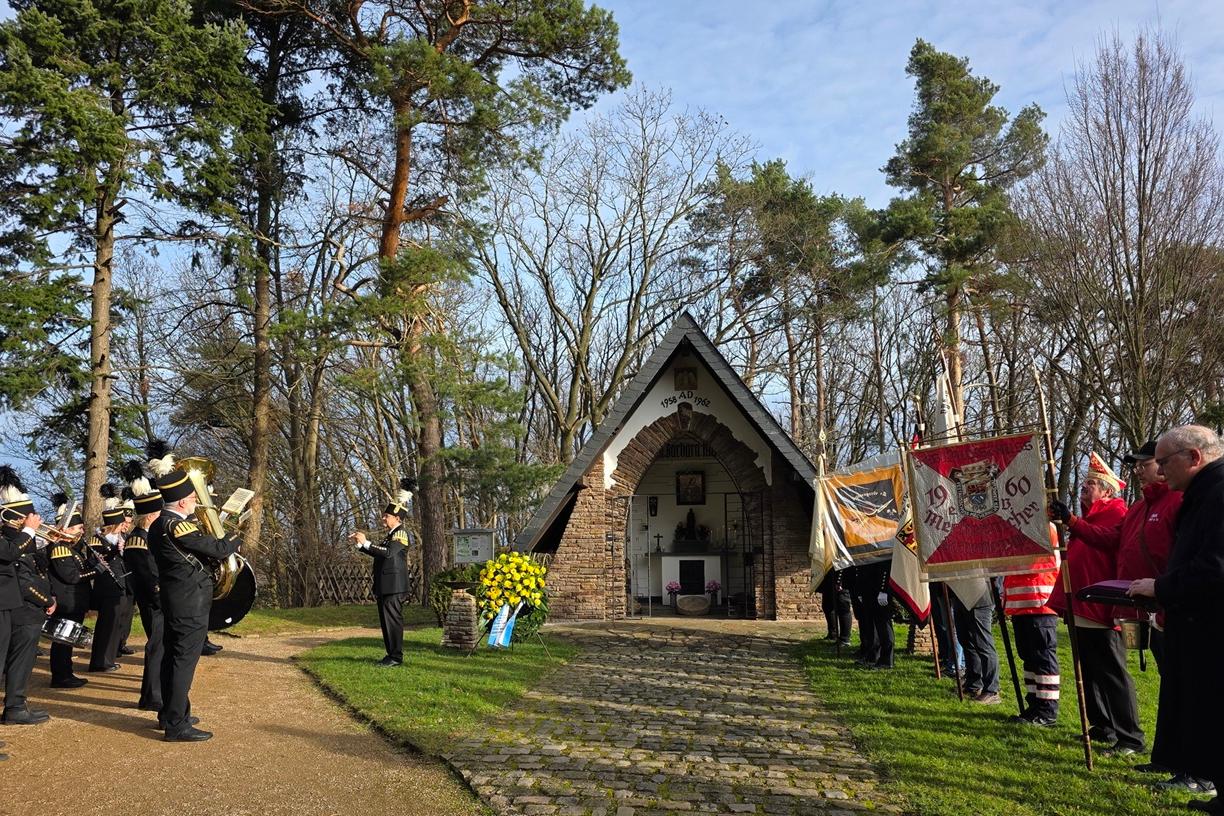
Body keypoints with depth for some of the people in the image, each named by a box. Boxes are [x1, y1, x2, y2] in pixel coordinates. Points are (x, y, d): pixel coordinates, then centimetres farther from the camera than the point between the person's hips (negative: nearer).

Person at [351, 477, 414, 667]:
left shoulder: (401, 534, -12)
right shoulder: (391, 535, 17)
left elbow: (388, 552, -26)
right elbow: (378, 553, 25)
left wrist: (366, 542, -22)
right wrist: (360, 544, 16)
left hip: (394, 587, -10)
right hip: (385, 587, 10)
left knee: (393, 620, -6)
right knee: (385, 621, 12)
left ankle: (396, 657, 0)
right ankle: (391, 654, 19)